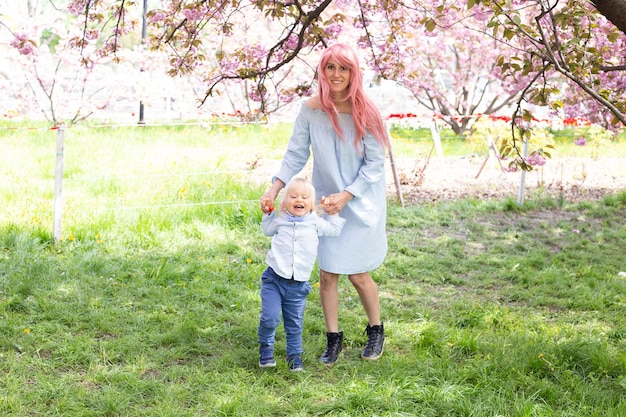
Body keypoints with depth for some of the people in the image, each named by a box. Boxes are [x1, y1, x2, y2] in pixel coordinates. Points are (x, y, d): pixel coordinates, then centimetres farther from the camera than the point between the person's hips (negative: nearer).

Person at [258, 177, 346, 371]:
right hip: (274, 279, -1)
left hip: (299, 284, 1)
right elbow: (267, 230, 25)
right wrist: (268, 214, 13)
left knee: (294, 323, 10)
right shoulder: (280, 220, 4)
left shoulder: (315, 222, 4)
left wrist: (334, 213, 9)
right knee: (270, 317, -12)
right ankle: (266, 348, 12)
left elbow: (334, 231, 16)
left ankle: (294, 355, 26)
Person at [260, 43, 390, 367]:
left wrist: (345, 196, -20)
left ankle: (376, 332, 28)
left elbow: (375, 164, -12)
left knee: (358, 274, 2)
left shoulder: (365, 113, -15)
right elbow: (295, 155, -5)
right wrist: (274, 189, -18)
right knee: (327, 274, 2)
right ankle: (333, 339, 20)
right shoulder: (311, 110, -9)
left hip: (362, 203, -2)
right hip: (327, 203, 2)